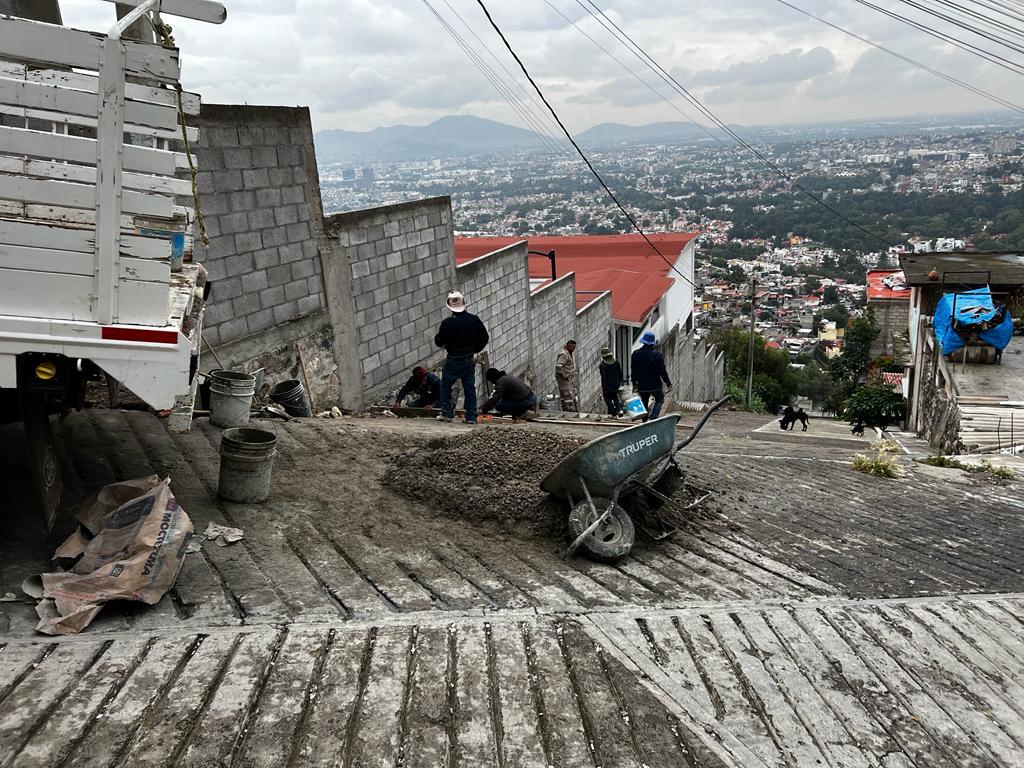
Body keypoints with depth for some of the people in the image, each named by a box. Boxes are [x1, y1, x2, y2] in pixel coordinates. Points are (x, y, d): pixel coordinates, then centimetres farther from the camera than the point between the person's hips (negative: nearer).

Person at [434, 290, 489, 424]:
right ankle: (471, 417, 10)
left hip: (453, 361, -4)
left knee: (445, 386, 14)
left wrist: (438, 336, 10)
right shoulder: (473, 319, -5)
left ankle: (446, 413, 11)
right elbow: (484, 338, 2)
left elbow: (439, 342, -11)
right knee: (470, 388, 10)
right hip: (470, 360, 4)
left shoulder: (447, 322, -18)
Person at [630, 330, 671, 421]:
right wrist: (668, 384, -1)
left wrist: (634, 384, 15)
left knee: (644, 404, 16)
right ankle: (653, 418, -3)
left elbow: (633, 371, 5)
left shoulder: (636, 354, -3)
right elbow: (662, 371, -11)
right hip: (655, 386, -3)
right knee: (660, 400, 16)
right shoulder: (657, 354, -13)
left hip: (642, 386, 3)